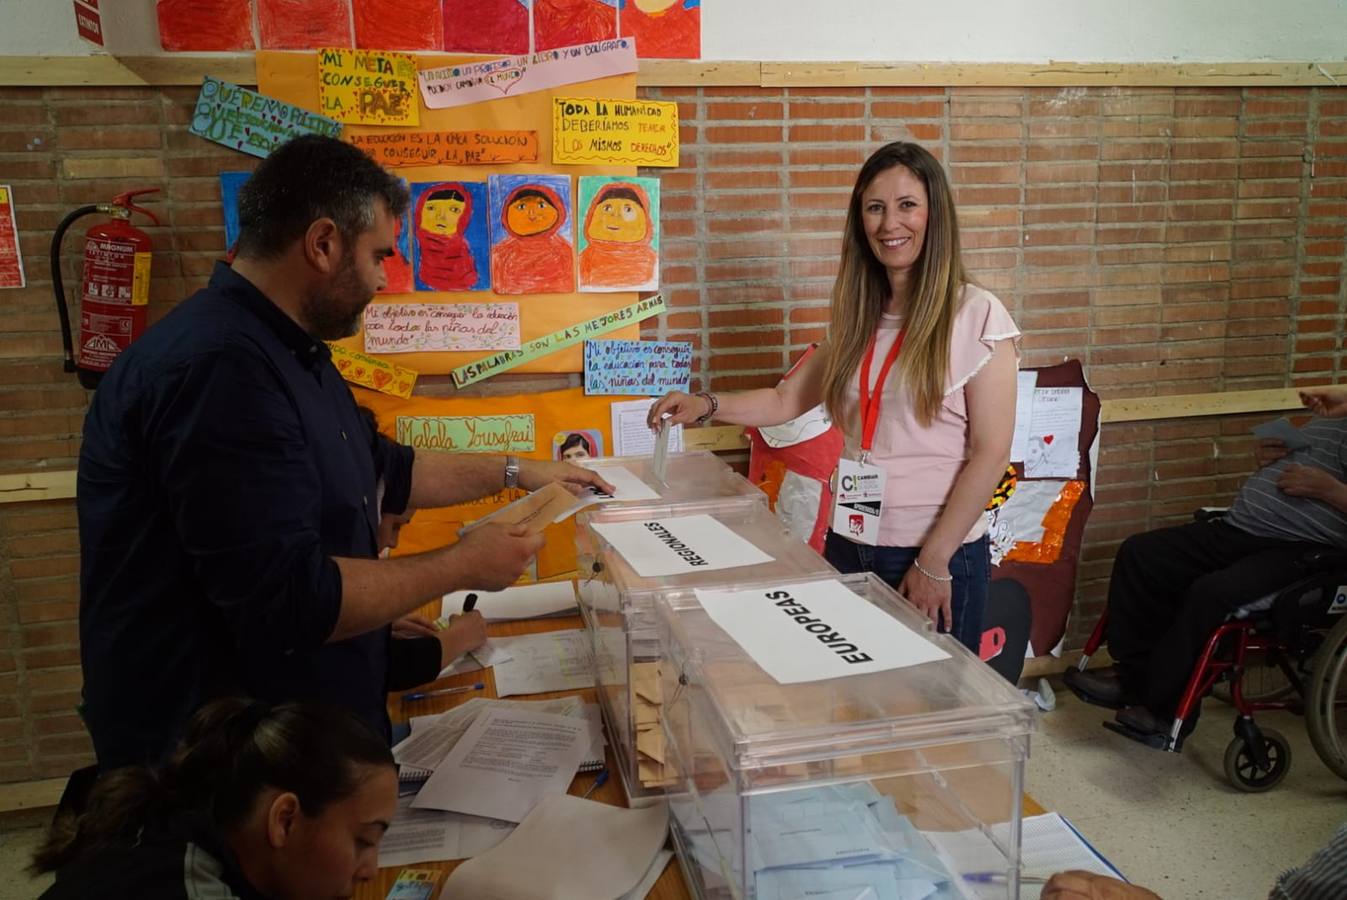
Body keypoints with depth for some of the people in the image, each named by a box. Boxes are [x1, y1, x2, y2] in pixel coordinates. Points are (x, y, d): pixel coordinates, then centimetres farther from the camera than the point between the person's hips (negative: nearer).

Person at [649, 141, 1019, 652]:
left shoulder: (975, 316, -10)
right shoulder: (859, 317, 7)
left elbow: (990, 454, -13)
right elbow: (787, 400, 12)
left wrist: (934, 562, -14)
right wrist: (706, 406, -4)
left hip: (939, 557, -5)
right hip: (848, 547, 5)